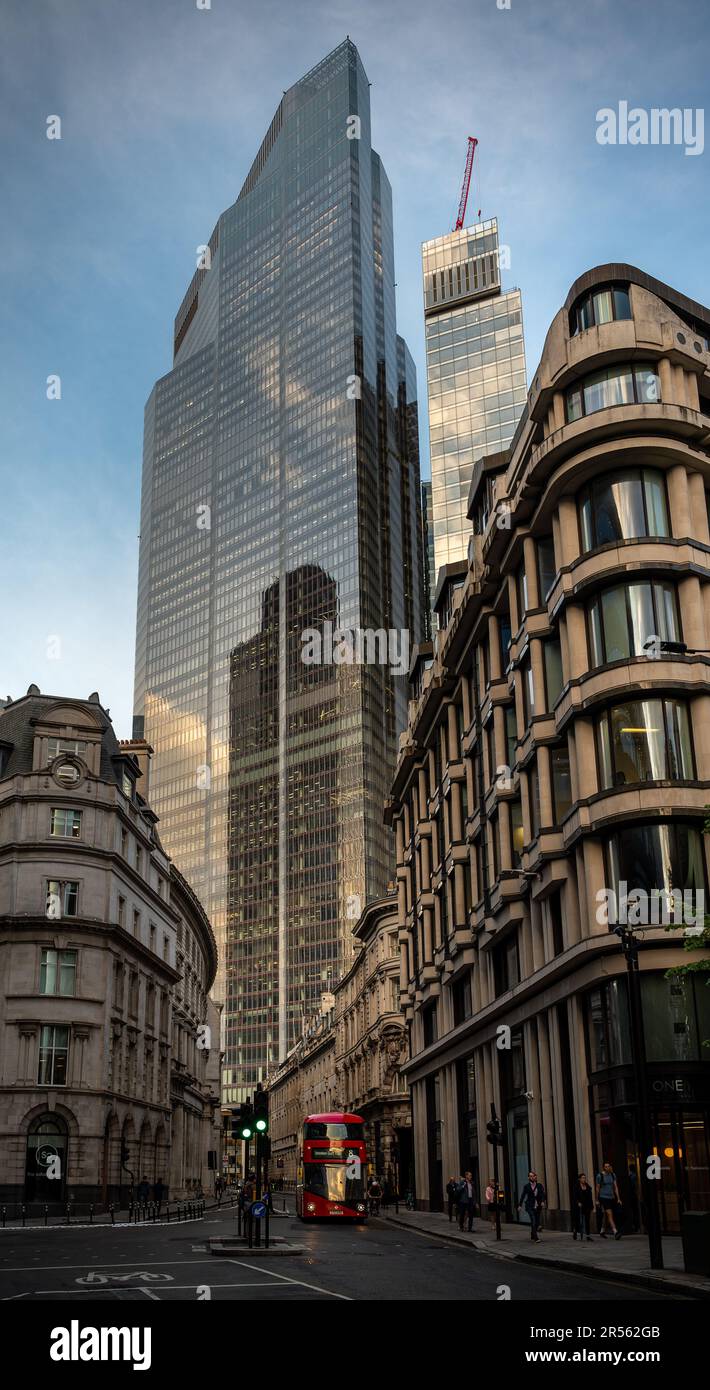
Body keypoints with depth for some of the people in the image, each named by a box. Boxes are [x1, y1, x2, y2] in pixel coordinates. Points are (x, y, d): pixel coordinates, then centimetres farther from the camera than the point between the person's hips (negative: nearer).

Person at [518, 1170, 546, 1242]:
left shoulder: (539, 1185, 4)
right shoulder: (527, 1186, -1)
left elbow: (543, 1194, 1)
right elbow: (522, 1196, 2)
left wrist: (543, 1201, -17)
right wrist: (520, 1205, 0)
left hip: (538, 1206, 3)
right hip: (530, 1206, -3)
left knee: (537, 1222, 8)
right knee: (533, 1221, -16)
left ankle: (532, 1236, 31)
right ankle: (536, 1238, -18)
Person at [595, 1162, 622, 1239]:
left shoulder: (613, 1175, 7)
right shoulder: (600, 1176, -5)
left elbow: (615, 1187, 7)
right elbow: (597, 1188, 2)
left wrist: (618, 1199, 2)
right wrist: (597, 1200, 5)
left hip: (611, 1197, 5)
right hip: (603, 1197, -5)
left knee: (605, 1215, 15)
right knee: (610, 1214, -16)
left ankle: (602, 1231, 31)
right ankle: (615, 1232, -25)